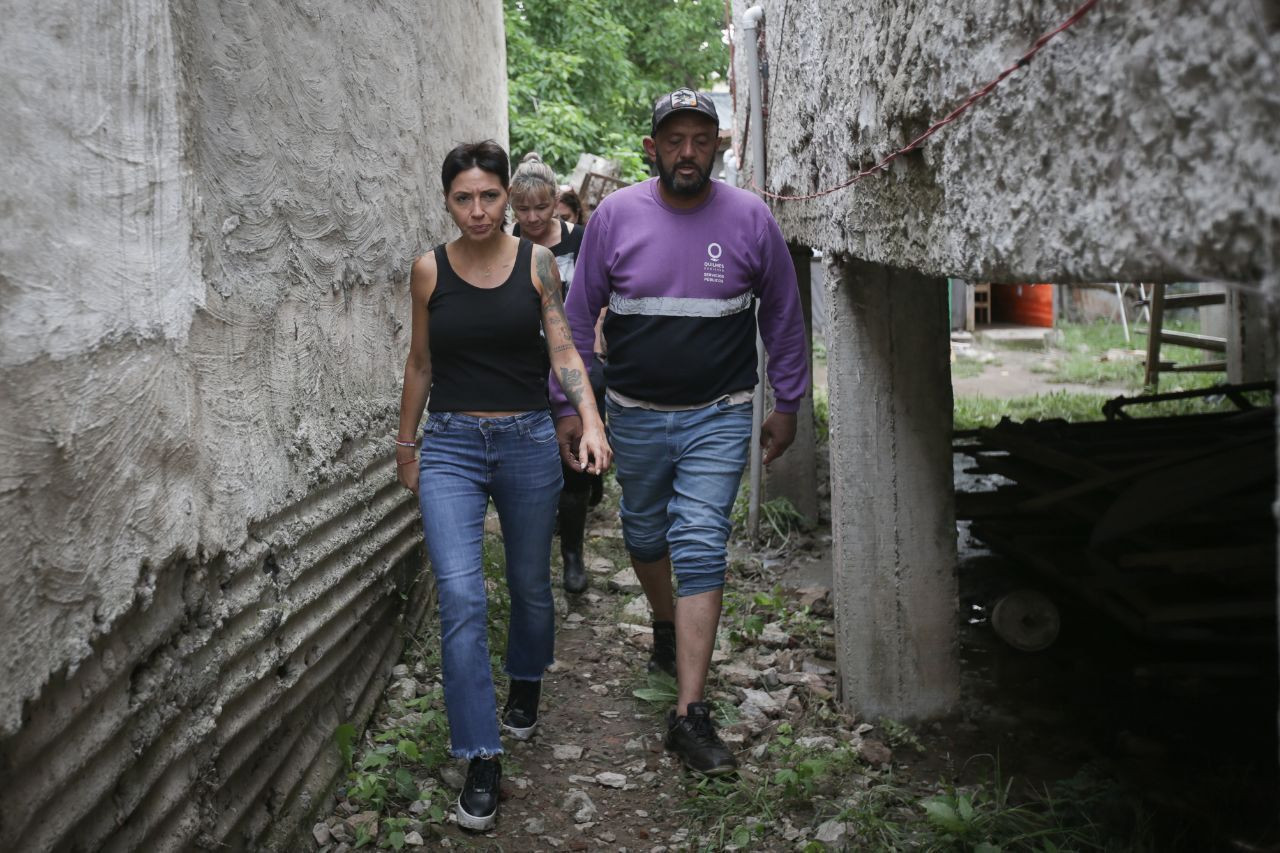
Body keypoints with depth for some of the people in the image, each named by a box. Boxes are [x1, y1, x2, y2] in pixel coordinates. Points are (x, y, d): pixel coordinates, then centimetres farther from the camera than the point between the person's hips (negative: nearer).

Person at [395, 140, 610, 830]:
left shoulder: (536, 262, 0)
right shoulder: (429, 270, 2)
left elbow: (564, 350, -4)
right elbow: (420, 364, 11)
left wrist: (590, 422, -20)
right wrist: (405, 446, 15)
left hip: (528, 440, 1)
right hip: (451, 444, 0)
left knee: (530, 584, 15)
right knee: (460, 597, -13)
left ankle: (524, 686, 46)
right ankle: (481, 760, -5)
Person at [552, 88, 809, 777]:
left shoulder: (750, 218, -4)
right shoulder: (615, 215, -4)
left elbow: (782, 315, 7)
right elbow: (578, 315, 3)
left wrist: (787, 404, 9)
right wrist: (568, 405, 0)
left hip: (717, 417, -2)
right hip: (634, 415, 2)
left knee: (700, 550, -8)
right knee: (644, 532, 18)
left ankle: (689, 713, -7)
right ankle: (665, 624, 49)